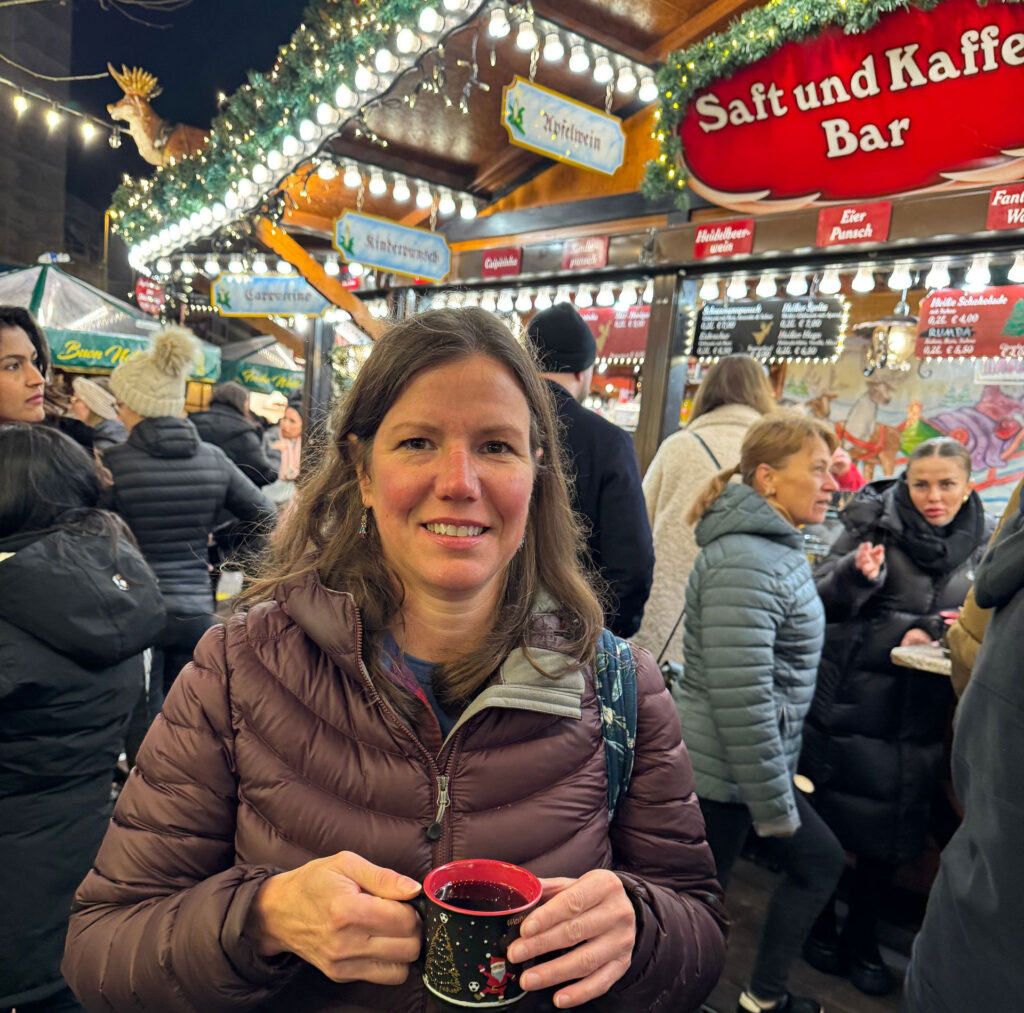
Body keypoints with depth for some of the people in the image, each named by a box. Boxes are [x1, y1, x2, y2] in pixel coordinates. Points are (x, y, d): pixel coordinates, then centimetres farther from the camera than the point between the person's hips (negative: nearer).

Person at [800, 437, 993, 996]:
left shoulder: (983, 547, 2)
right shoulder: (873, 524, -8)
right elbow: (818, 599, -8)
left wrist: (935, 635, -9)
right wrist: (855, 574, -28)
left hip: (919, 716, 3)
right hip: (845, 702, -3)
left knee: (892, 828, 12)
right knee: (826, 812, 9)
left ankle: (862, 936, 35)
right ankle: (818, 921, 34)